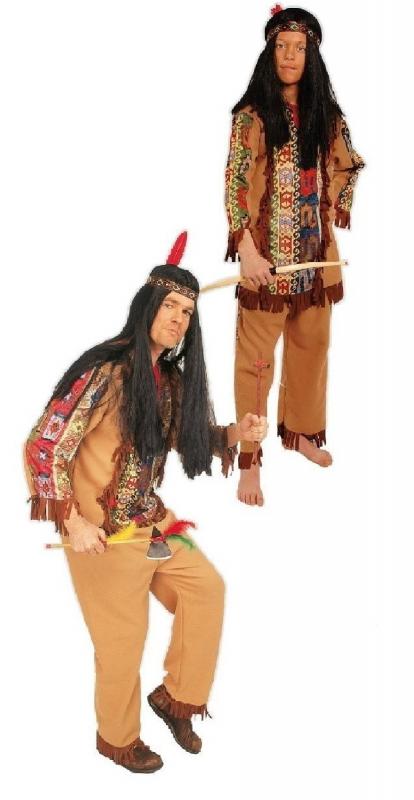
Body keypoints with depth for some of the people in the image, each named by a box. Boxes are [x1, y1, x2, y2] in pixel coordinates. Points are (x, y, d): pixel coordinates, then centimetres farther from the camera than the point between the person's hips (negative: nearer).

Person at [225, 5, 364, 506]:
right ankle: (249, 459, 5)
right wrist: (246, 250, -18)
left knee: (311, 345, 15)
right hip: (267, 256, -5)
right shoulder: (251, 116, -7)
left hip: (315, 252, 5)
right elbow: (234, 185, -11)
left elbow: (347, 167, 21)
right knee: (256, 356, -1)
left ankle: (300, 430, 34)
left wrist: (335, 209, 8)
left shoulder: (326, 115, 6)